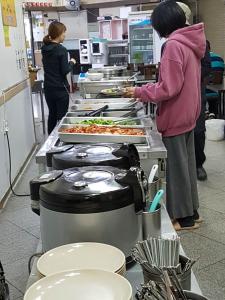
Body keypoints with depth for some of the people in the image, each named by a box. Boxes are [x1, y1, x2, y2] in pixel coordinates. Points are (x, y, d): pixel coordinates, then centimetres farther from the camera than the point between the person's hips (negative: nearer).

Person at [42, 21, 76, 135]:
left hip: (48, 88, 7)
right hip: (60, 88, -7)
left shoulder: (44, 49, 6)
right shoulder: (61, 50, -16)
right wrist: (72, 63, 1)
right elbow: (65, 71, -16)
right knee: (62, 117, 2)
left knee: (52, 115, 16)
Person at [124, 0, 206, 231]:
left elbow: (169, 88, -23)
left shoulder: (174, 45, -20)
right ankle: (191, 211, 29)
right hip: (188, 115, 9)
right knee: (187, 163, 17)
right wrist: (147, 91, 13)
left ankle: (183, 217, 15)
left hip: (175, 117, -9)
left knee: (177, 166, 2)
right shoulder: (190, 42, 9)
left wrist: (139, 92, -12)